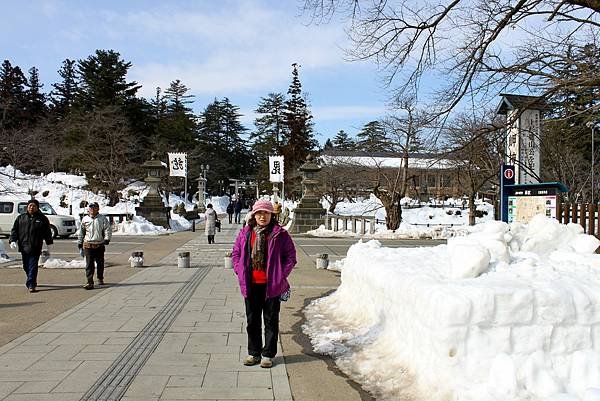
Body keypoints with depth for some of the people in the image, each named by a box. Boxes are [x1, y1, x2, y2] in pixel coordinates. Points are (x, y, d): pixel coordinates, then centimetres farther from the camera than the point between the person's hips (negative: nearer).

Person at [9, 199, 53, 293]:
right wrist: (12, 240, -7)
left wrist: (48, 247, 6)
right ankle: (31, 281, 32)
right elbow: (14, 230, 9)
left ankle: (31, 285, -8)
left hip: (35, 248, -3)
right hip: (24, 247, 3)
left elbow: (47, 233, 7)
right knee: (26, 266, 12)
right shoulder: (20, 218, 10)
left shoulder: (42, 219, 4)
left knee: (33, 266, -9)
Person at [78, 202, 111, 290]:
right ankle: (90, 282, -7)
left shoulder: (103, 219, 1)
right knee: (89, 264, -6)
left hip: (100, 245, 0)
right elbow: (81, 232, 17)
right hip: (88, 245, 0)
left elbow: (108, 230, -3)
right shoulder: (85, 219, 7)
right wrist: (79, 243, 16)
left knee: (100, 263, 12)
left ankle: (100, 279, 32)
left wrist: (106, 239, -18)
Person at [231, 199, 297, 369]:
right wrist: (241, 272, 0)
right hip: (250, 285, 3)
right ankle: (254, 353, 26)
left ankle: (268, 354, 18)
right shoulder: (245, 233, 3)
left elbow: (291, 255, -1)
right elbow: (236, 253, 11)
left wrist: (281, 275, -7)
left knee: (271, 320, 7)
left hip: (271, 285, -3)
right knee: (252, 320, 13)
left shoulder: (280, 234, -5)